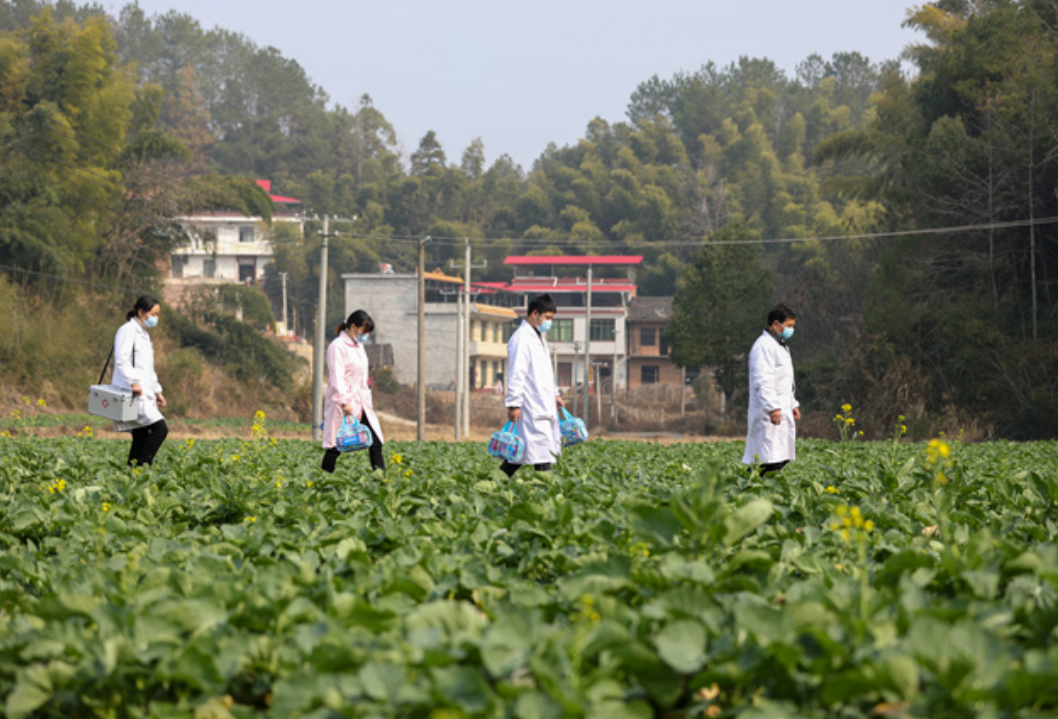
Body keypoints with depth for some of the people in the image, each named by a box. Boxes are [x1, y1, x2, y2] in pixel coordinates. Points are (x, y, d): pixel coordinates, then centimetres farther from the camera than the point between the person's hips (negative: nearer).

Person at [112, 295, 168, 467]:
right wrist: (133, 382, -27)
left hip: (144, 394, 10)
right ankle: (141, 468, -17)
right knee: (160, 429, -18)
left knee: (141, 438, 6)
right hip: (132, 393, -10)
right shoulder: (128, 330, -7)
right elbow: (121, 361, -18)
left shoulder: (143, 334, 23)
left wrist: (157, 391, 26)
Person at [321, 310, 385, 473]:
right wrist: (344, 402, -29)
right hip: (342, 404, -8)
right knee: (335, 447, -4)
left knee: (376, 442, -2)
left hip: (361, 403, 8)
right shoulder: (337, 347, -10)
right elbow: (337, 377, -19)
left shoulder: (359, 347, 16)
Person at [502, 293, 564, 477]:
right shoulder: (521, 339, -12)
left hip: (544, 405, 10)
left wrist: (554, 394, 27)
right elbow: (516, 374, -17)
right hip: (531, 406, -10)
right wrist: (513, 404, -20)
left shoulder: (539, 337, 19)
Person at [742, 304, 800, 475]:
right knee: (769, 461, -17)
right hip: (769, 415, -10)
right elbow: (762, 380, -20)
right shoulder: (764, 346, -11)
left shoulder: (780, 346, 23)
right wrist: (773, 408, -26)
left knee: (781, 459, 5)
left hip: (782, 412, 10)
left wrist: (793, 404, 29)